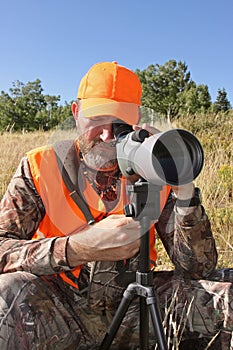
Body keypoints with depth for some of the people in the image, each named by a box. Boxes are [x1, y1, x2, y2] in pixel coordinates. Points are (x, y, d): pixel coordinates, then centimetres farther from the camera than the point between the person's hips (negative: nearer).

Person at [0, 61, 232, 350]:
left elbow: (199, 269, -9)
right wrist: (80, 248, -34)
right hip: (61, 307, 0)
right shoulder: (39, 168, -7)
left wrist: (182, 188, -23)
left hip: (132, 308, 1)